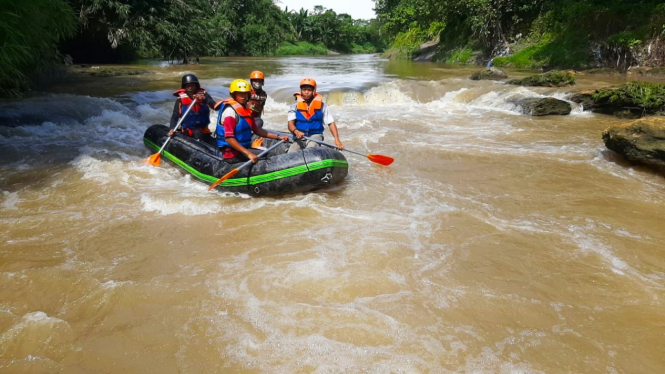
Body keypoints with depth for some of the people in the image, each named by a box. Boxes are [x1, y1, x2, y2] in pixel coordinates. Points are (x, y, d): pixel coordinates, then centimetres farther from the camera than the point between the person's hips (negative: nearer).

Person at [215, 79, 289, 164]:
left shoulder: (246, 109, 13)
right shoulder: (230, 110, -16)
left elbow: (256, 130, 20)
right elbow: (229, 138, -23)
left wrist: (278, 137, 12)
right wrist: (248, 154, -29)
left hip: (244, 148, 10)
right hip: (232, 154, -10)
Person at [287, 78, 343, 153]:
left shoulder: (321, 105, 5)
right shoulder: (295, 105, 5)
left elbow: (331, 123, 2)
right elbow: (290, 124, -4)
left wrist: (337, 140, -13)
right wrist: (296, 132, -29)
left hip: (315, 135, -1)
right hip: (299, 138, 1)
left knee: (311, 147, -34)